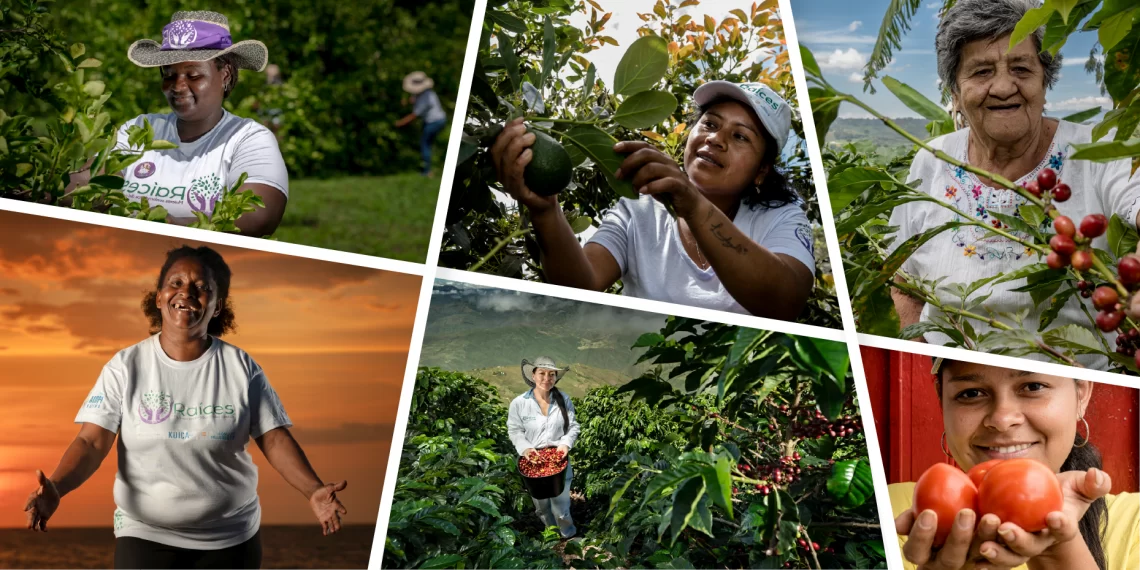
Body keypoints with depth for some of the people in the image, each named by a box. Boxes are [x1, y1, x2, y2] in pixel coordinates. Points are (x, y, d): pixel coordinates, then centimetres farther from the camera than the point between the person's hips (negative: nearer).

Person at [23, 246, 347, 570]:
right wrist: (55, 487, -29)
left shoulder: (241, 367, -6)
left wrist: (314, 491, -22)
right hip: (144, 536, 0)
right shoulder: (126, 366, -5)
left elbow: (275, 439, -8)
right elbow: (92, 443, -9)